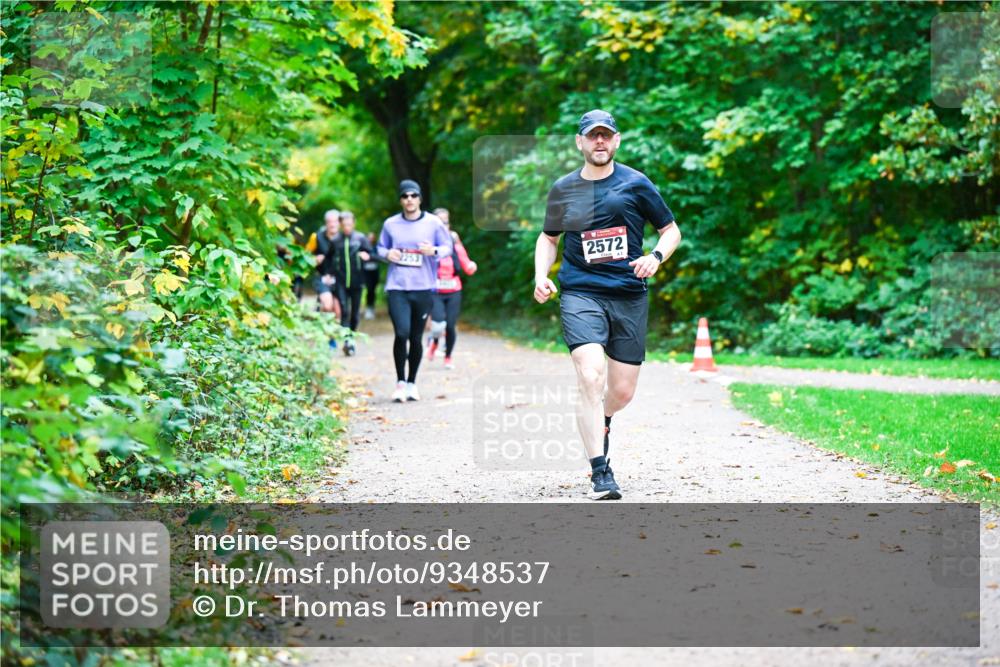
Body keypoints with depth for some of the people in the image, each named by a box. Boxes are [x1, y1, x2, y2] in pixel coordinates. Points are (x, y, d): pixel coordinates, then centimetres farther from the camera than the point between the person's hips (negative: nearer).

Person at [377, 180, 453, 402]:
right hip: (397, 287, 0)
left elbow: (448, 247, 8)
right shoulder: (390, 224, 6)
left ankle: (411, 383, 23)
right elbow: (381, 247, 19)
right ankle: (400, 382, 0)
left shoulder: (433, 223, 2)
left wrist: (434, 251, -13)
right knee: (401, 333, -15)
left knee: (416, 337, 7)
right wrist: (387, 253, -5)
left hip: (423, 287, 0)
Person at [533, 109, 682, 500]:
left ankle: (601, 423, 43)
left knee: (622, 391, 6)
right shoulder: (563, 190, 7)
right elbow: (548, 238, 22)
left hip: (629, 296, 1)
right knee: (591, 378, -21)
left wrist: (656, 257, -9)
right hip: (580, 295, -1)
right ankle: (600, 473, -18)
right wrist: (541, 277, 5)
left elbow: (671, 230, 11)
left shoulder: (636, 184, 4)